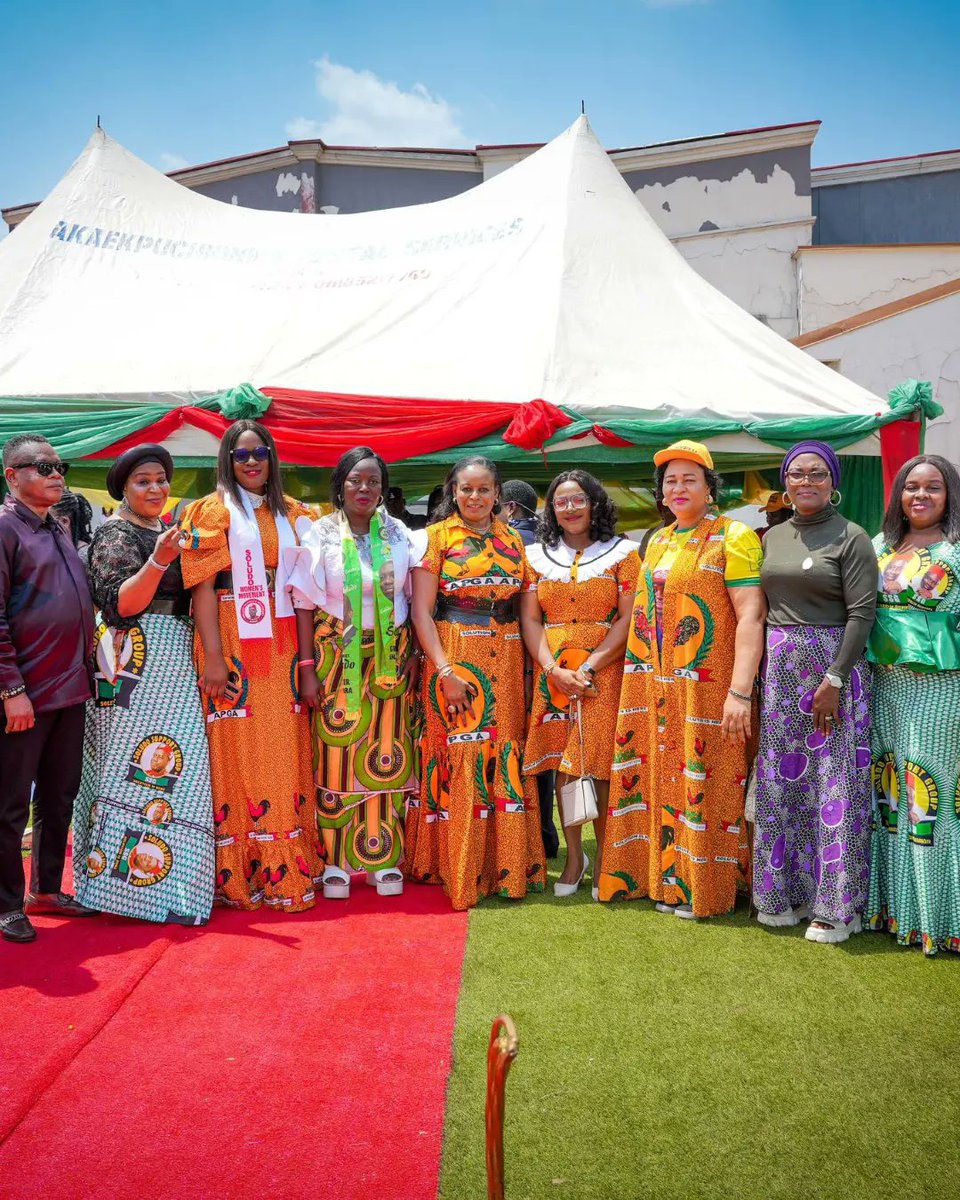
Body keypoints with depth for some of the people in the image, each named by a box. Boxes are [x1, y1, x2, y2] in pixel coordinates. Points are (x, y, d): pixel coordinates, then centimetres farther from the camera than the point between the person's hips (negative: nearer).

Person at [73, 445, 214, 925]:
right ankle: (124, 876, -1)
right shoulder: (115, 534, -6)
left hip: (173, 668, 8)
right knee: (137, 766, -8)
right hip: (136, 668, -8)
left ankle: (166, 875, 17)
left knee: (166, 765, 9)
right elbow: (120, 605, -17)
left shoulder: (165, 532, 18)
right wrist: (158, 561, -26)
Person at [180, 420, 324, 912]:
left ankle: (288, 871, 16)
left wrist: (307, 662, 3)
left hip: (282, 648, 4)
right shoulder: (213, 511, 2)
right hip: (232, 646, -4)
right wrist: (212, 657, -16)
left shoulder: (292, 515, 13)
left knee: (285, 757, 6)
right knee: (236, 755, 0)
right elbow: (203, 587, -6)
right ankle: (237, 876, 10)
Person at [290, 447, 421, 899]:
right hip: (337, 658, -2)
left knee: (386, 754, 3)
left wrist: (412, 655, 2)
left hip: (389, 658, 2)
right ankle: (335, 860, 8)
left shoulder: (398, 535, 7)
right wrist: (309, 665, -9)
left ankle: (384, 857, 12)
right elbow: (306, 605, -3)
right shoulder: (320, 536, 0)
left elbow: (413, 599, 9)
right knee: (336, 752, -2)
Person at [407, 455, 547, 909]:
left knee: (505, 760, 5)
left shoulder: (513, 540, 11)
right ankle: (457, 871, 9)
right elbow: (421, 610, -7)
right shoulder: (437, 537, -1)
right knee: (459, 759, -3)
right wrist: (445, 671, -15)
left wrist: (530, 662, 2)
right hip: (453, 660, -4)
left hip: (506, 663, 4)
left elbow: (525, 607, 14)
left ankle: (506, 868, 18)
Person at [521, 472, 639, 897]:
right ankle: (573, 856, 14)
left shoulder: (621, 553, 5)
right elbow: (530, 619, 6)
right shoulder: (537, 556, 13)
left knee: (599, 765, -4)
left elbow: (628, 618, -4)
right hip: (551, 674, 2)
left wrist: (588, 667, -13)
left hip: (604, 673, -2)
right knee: (563, 766, 3)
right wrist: (554, 669, -9)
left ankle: (603, 858, 10)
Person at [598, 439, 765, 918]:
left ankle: (702, 887, 13)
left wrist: (740, 691, -22)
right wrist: (638, 681, 14)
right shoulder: (657, 542, 15)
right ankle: (666, 878, 23)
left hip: (706, 689, -6)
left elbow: (750, 615, -14)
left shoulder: (733, 536, -6)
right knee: (659, 781, 10)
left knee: (701, 784, -1)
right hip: (654, 689, 7)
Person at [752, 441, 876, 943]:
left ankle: (835, 905, 11)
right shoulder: (772, 538, 11)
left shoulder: (851, 538, -6)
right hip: (779, 671, 6)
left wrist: (833, 680, -17)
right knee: (780, 781, 9)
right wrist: (759, 672, 6)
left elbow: (861, 613, -12)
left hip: (832, 666, -5)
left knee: (834, 783, -1)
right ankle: (788, 889, 23)